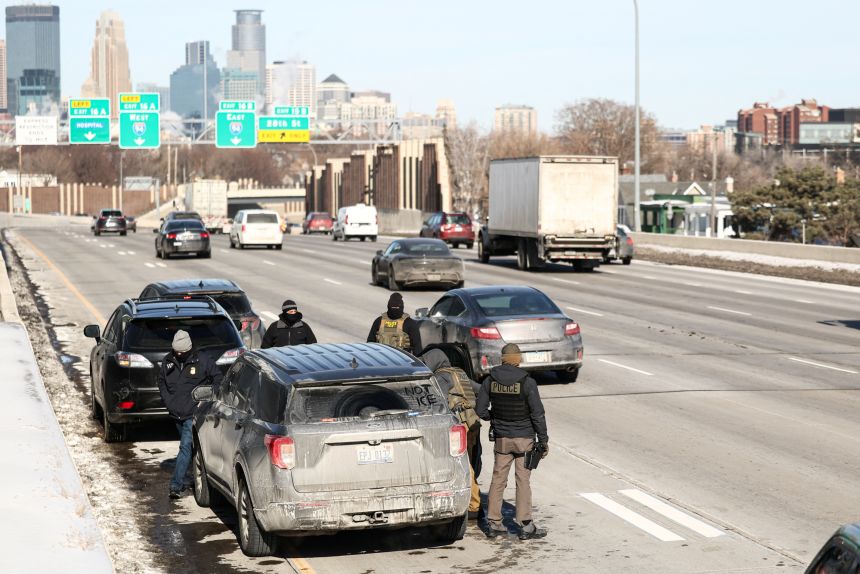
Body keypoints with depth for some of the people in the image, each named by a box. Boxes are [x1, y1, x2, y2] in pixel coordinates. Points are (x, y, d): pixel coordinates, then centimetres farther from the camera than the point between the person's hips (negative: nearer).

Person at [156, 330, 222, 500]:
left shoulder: (202, 361, -8)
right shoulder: (168, 361, 5)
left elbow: (217, 378, 1)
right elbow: (161, 381, 20)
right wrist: (167, 400, 7)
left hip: (194, 413, -6)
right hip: (176, 413, 6)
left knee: (186, 447, -13)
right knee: (187, 446, 16)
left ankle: (176, 484, -17)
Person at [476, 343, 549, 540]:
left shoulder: (490, 381, -3)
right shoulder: (527, 382, -13)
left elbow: (480, 410, 0)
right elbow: (537, 414, -12)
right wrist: (543, 440, -3)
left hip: (501, 437, 3)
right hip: (524, 437, -3)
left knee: (498, 479, 10)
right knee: (523, 481, 1)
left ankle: (494, 523, 14)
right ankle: (525, 526, 3)